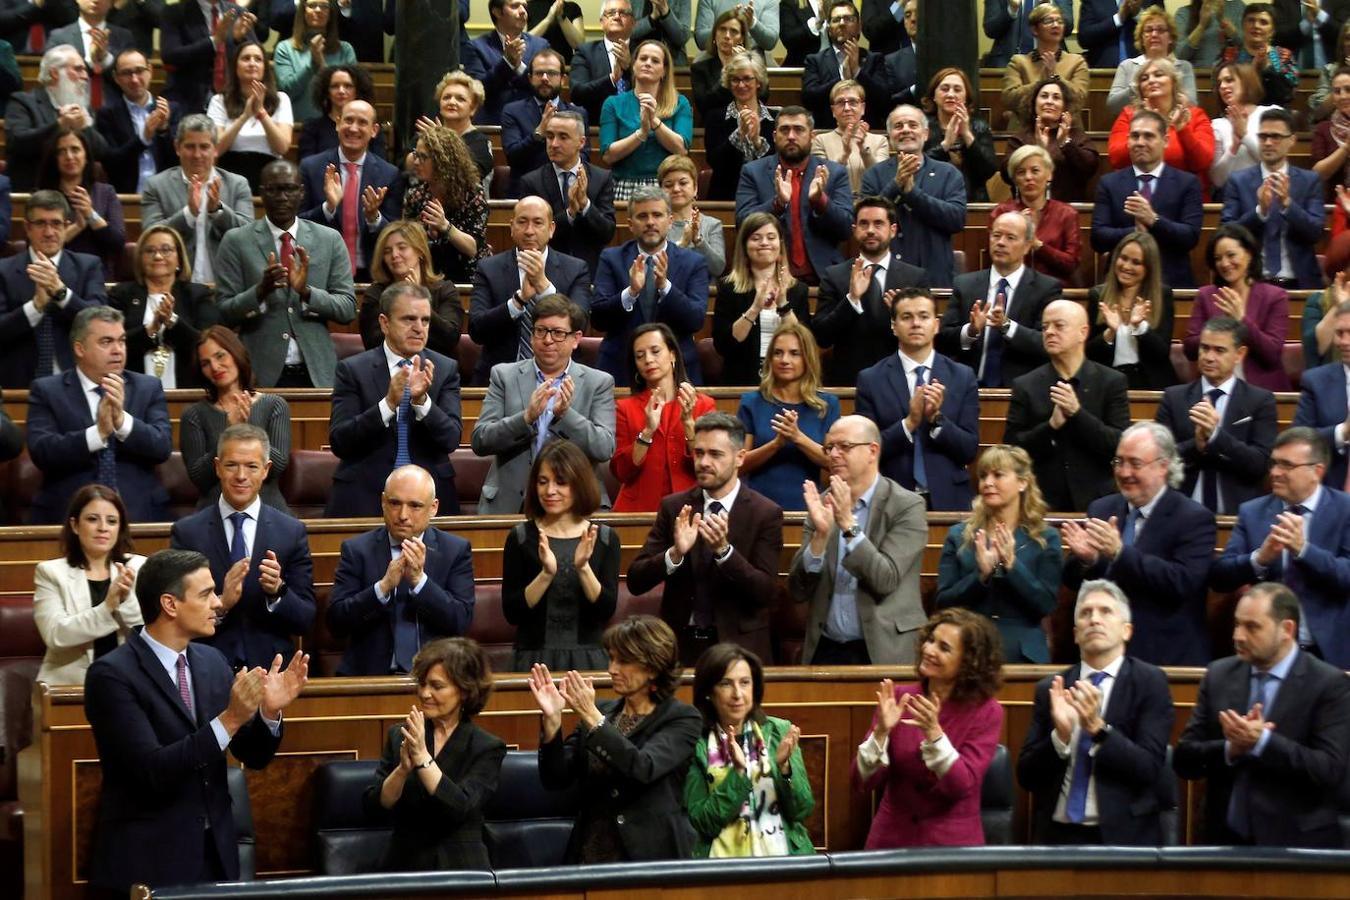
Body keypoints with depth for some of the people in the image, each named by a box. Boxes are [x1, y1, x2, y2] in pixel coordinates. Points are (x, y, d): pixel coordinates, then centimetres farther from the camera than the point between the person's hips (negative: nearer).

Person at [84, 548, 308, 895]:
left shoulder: (212, 661, 6)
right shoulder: (112, 675, -14)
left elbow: (253, 756, 9)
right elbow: (152, 771, -22)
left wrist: (269, 711, -11)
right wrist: (229, 719, -29)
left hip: (216, 854, 6)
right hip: (147, 861, -6)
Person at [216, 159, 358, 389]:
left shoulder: (330, 240, 6)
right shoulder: (236, 242, 2)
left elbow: (348, 309, 2)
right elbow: (224, 313, -2)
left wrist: (307, 291, -15)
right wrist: (260, 291, -20)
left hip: (316, 375, 2)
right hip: (260, 376, -2)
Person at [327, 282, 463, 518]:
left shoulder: (445, 369, 6)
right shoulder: (352, 370, 1)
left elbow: (451, 439, -5)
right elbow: (338, 442, -9)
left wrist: (422, 400, -22)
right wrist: (388, 403, -21)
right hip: (364, 499, -1)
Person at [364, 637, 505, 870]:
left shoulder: (488, 748, 0)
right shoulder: (399, 736, 8)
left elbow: (460, 808, -14)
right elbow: (372, 809, 0)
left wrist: (422, 758, -20)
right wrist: (403, 769, -15)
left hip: (461, 870, -2)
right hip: (403, 866, 2)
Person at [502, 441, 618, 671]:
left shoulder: (605, 538, 2)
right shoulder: (520, 538, 0)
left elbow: (607, 610, -5)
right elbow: (511, 613, -6)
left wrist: (583, 568, -19)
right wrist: (546, 574, -19)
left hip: (588, 659, 1)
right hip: (535, 659, -1)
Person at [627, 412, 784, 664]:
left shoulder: (766, 513, -5)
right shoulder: (674, 507, 3)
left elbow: (768, 592, -12)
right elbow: (636, 582, -3)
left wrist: (724, 550, -25)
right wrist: (675, 553, -21)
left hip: (738, 646, -2)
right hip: (681, 644, 2)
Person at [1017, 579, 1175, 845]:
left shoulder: (1150, 682, 2)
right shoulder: (1050, 688, 8)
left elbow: (1149, 768, -6)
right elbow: (1027, 776, 4)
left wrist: (1098, 729, -18)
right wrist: (1060, 736, -12)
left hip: (1122, 835, -2)